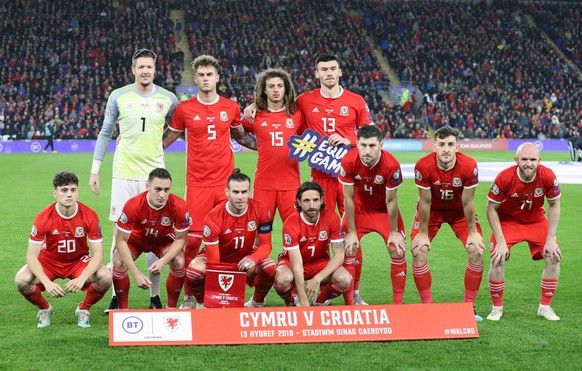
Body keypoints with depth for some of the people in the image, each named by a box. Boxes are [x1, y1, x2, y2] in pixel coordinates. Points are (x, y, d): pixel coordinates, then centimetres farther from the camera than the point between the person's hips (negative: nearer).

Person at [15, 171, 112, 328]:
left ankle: (83, 309, 2)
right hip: (49, 260, 0)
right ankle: (44, 309, 5)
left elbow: (98, 254, -20)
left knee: (106, 277, -29)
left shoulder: (89, 216, -20)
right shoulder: (43, 217, -22)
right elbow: (32, 255, -22)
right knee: (21, 280, -29)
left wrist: (82, 278, -38)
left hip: (79, 261, 0)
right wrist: (47, 282, -39)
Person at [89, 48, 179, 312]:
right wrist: (95, 170, 8)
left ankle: (155, 296, 10)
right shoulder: (119, 96, 4)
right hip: (124, 174, 0)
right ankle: (117, 296, 6)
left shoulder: (167, 99, 4)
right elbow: (105, 134, 10)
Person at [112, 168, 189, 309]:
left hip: (163, 239, 1)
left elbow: (180, 239, -17)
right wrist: (136, 273, -37)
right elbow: (121, 240, -28)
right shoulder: (133, 206, -36)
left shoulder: (179, 207, -31)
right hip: (135, 238, -1)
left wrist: (163, 261, -35)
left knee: (179, 262, -26)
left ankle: (171, 308, -6)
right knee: (119, 263, -27)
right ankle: (123, 309, -6)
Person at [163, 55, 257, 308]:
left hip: (226, 182, 2)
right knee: (192, 239, -6)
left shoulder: (230, 108, 8)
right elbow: (167, 140, 14)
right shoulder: (184, 109, 2)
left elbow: (241, 136, 25)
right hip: (197, 184, -2)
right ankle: (188, 296, 6)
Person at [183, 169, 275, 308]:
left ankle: (257, 303, 3)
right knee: (195, 270, -34)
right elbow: (213, 261, -27)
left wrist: (253, 259, -37)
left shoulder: (260, 211, -21)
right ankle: (201, 303, 0)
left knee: (270, 268, -29)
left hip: (247, 255, 2)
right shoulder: (213, 218, -28)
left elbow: (265, 245, -14)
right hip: (218, 257, -2)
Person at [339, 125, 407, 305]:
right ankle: (354, 297, 14)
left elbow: (391, 201, -18)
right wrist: (351, 232, -13)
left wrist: (394, 232, -10)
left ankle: (398, 303, 1)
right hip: (359, 207, 1)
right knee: (350, 249, -8)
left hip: (384, 209, -1)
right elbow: (349, 199, -18)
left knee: (397, 250, -10)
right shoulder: (349, 161, -28)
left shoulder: (391, 165, -31)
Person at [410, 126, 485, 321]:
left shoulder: (469, 166, -29)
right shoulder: (423, 166, -31)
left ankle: (469, 306, 1)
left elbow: (467, 202, -18)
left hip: (459, 211, 1)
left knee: (476, 251, -13)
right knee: (418, 251, -16)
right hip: (432, 210, -1)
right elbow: (425, 202, -20)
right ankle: (427, 306, -1)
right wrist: (423, 233, -14)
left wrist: (473, 232, -10)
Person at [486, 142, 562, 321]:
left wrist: (550, 239, -12)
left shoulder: (548, 177, -24)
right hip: (507, 221, -2)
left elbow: (554, 206, -8)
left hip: (536, 221, 2)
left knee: (553, 257, -10)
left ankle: (545, 307, 7)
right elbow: (491, 208, -18)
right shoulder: (504, 178, -29)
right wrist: (500, 241, -21)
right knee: (497, 259, -17)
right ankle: (497, 308, 3)